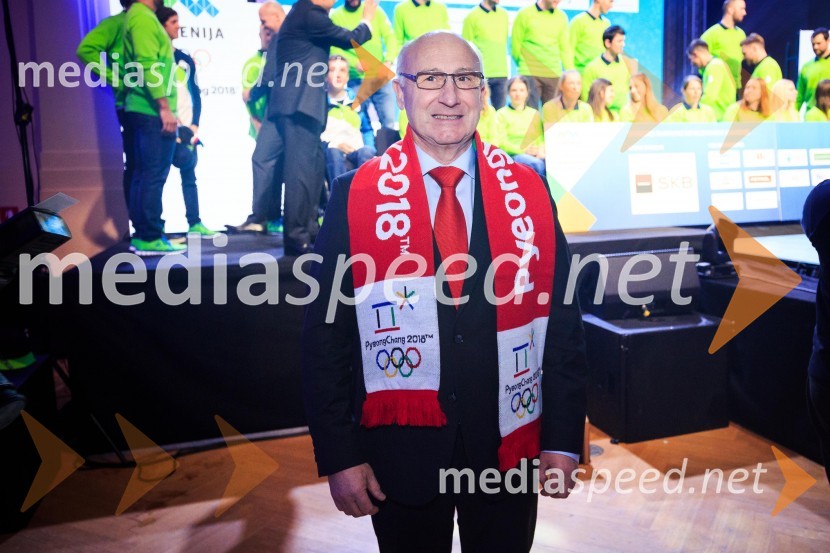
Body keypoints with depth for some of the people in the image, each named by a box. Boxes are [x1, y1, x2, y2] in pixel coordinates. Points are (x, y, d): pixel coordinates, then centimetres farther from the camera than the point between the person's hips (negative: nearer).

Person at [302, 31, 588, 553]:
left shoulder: (528, 189, -3)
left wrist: (564, 439, -1)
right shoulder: (355, 195, -8)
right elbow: (326, 335, -5)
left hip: (510, 449, 2)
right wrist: (339, 454, -6)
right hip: (401, 452, -1)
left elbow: (563, 320, 0)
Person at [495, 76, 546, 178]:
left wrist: (541, 150, -10)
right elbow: (502, 143, -1)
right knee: (537, 164, -35)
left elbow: (542, 138, 13)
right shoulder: (502, 114, 10)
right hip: (513, 156, -3)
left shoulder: (535, 114, 23)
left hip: (536, 155, 3)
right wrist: (524, 150, -14)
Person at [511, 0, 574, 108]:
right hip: (530, 74, -3)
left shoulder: (562, 17, 9)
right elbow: (515, 45, 3)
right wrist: (524, 66, 8)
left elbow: (565, 48, 10)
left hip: (555, 75, 3)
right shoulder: (524, 14, 0)